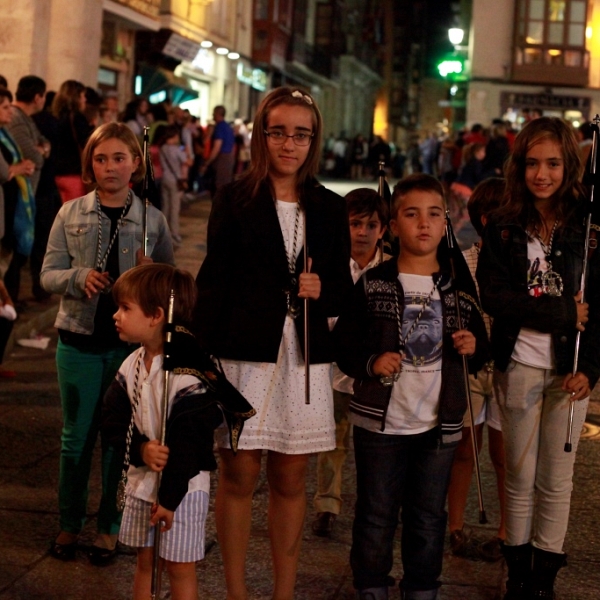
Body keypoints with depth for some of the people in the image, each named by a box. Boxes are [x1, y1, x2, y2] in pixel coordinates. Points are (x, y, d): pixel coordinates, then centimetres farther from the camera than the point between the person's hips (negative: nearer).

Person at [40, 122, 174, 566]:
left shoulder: (153, 220, 0)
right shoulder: (71, 215, 1)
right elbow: (48, 275, -1)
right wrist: (80, 278, -20)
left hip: (131, 343, 0)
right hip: (80, 341, 0)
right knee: (76, 436, 9)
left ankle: (110, 526, 22)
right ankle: (70, 523, 24)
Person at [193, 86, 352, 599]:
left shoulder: (330, 208, 9)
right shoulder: (234, 200, 1)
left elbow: (343, 289, 14)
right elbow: (213, 283, -2)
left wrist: (322, 290, -10)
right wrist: (206, 357, -9)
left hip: (305, 359, 3)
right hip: (244, 355, -2)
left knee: (291, 480, 9)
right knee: (239, 476, 3)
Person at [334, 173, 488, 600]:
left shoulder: (460, 285, 6)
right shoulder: (373, 285, -3)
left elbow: (480, 351, 14)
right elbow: (344, 345, -3)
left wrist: (473, 348, -7)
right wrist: (371, 363, -20)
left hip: (440, 424, 2)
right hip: (380, 421, -2)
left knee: (429, 517, 12)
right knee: (376, 514, 8)